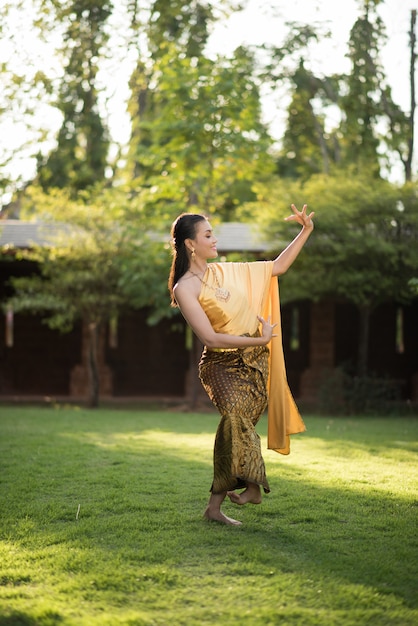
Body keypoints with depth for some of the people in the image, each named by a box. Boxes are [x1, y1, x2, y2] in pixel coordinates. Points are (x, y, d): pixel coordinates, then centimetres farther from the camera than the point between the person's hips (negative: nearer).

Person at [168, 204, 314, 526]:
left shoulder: (225, 271, 11)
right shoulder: (185, 288, -9)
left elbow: (278, 266, 17)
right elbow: (210, 338, -16)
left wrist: (306, 231, 11)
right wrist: (259, 340, -16)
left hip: (255, 364, 6)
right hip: (223, 365, -6)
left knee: (239, 426, 1)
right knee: (236, 415, -29)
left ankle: (215, 506, 9)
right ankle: (253, 487, -19)